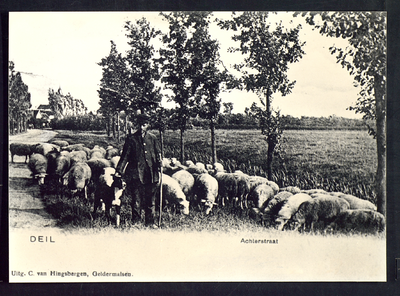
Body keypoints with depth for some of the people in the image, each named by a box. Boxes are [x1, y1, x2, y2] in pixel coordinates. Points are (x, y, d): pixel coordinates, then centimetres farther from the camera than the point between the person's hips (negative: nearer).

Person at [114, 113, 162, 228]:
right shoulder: (131, 138, 3)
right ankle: (135, 222, 12)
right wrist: (119, 170, -7)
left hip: (150, 174, 2)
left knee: (151, 200, 8)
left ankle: (150, 222, 20)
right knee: (136, 200, 0)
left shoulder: (153, 139, 9)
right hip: (136, 174, -2)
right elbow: (125, 155, 2)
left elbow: (158, 155, 11)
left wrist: (158, 171, 3)